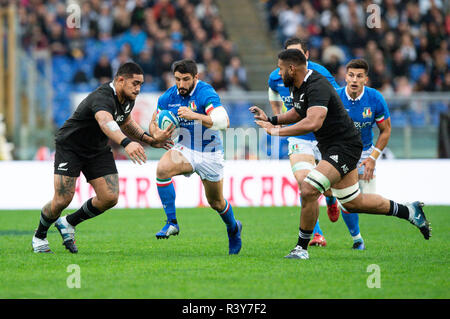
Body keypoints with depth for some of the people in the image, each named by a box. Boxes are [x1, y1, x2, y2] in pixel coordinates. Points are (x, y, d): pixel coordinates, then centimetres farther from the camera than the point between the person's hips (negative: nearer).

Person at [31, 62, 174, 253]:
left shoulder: (128, 98, -4)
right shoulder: (103, 98, -33)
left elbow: (125, 123, 16)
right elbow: (105, 122, -55)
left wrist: (149, 139, 1)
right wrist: (126, 143, -73)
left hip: (98, 150, 7)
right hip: (70, 146, -7)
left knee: (109, 198, -8)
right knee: (62, 200, -13)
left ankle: (68, 223, 16)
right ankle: (39, 236, 17)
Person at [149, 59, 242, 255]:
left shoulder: (206, 94, -22)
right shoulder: (168, 97, -5)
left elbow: (223, 121, -34)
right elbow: (154, 123, 8)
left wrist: (194, 115, -44)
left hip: (209, 153, -3)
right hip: (184, 150, 3)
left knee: (216, 202, 11)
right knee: (162, 169, -29)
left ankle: (233, 228, 45)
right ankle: (172, 222, -19)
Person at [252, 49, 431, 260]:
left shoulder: (317, 87, -24)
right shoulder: (297, 86, 6)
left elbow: (313, 123, -38)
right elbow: (299, 112, 25)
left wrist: (277, 131, -32)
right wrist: (271, 120, 10)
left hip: (345, 147, -10)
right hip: (329, 148, 10)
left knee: (308, 189, -22)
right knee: (352, 203, 16)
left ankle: (302, 248, -10)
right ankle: (409, 211, 30)